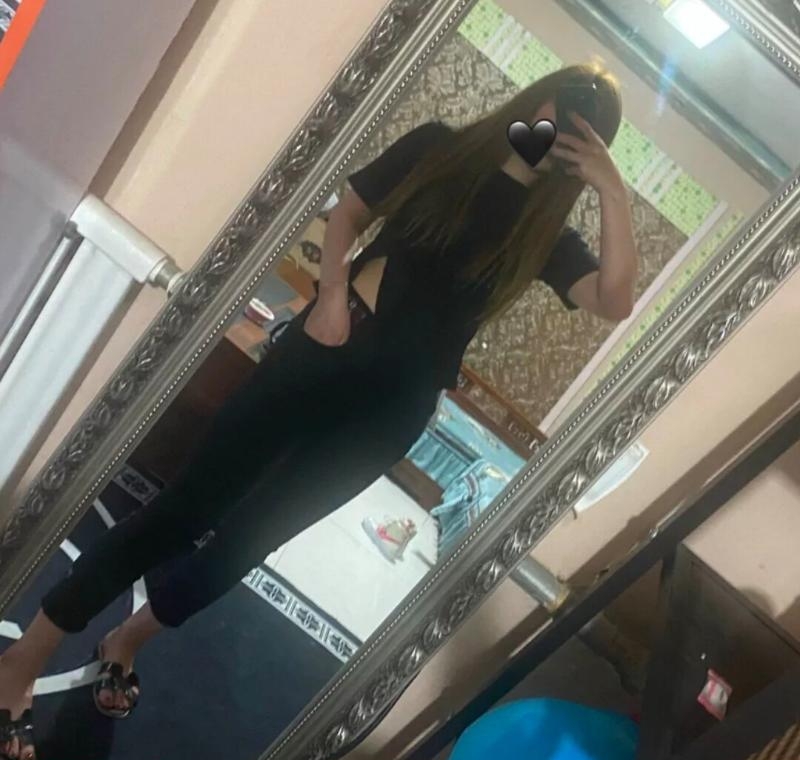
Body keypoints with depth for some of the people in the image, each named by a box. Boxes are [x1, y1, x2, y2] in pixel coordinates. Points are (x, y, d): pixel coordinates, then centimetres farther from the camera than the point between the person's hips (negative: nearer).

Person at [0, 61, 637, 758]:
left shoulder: (545, 230, 5)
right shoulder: (441, 148, 4)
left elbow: (615, 302, -9)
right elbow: (348, 214, 10)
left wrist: (613, 192, -17)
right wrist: (332, 290, -8)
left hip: (393, 404, 2)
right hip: (331, 346, -1)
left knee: (247, 538, 8)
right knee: (193, 502, -2)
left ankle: (126, 642, 33)